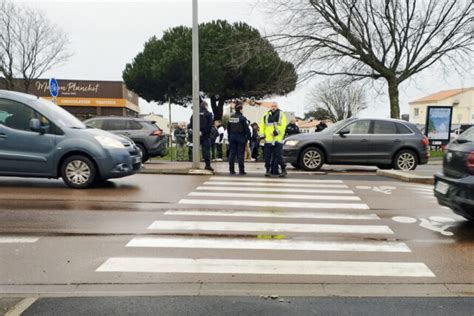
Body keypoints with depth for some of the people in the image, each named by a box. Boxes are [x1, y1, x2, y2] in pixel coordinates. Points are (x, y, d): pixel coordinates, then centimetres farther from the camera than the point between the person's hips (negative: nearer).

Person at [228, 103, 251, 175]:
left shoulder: (231, 118, 7)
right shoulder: (242, 118, -13)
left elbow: (228, 128, 14)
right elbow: (246, 129, -13)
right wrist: (248, 137, -2)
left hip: (232, 137, 6)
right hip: (241, 137, -5)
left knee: (232, 153, 8)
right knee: (240, 154, -3)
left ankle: (231, 170, 10)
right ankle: (241, 170, 0)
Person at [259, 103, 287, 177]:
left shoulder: (281, 115, 6)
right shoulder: (266, 115, 14)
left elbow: (283, 126, -6)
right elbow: (262, 126, 13)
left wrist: (277, 130, -21)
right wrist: (262, 134, 1)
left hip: (278, 140, -3)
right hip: (268, 140, 3)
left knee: (278, 156, -5)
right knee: (267, 156, 4)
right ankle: (268, 170, 14)